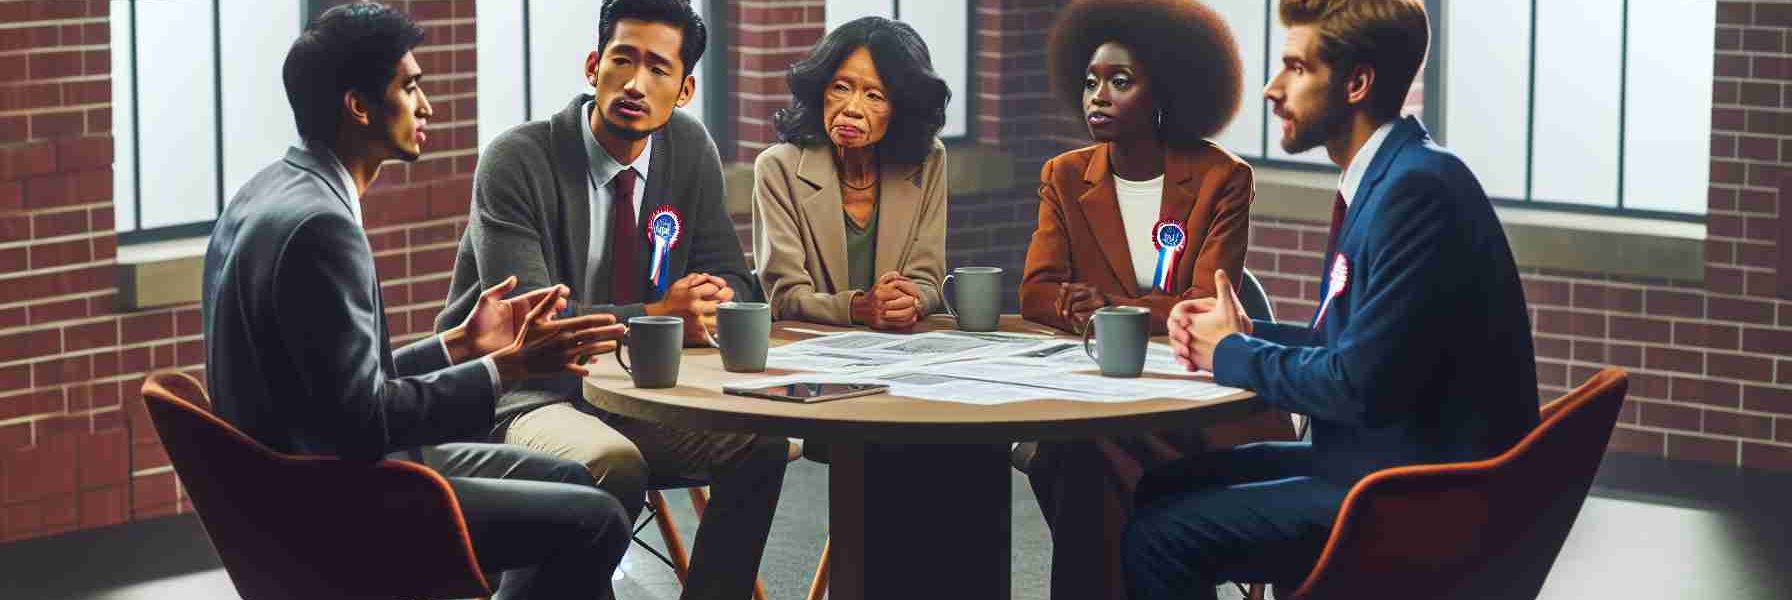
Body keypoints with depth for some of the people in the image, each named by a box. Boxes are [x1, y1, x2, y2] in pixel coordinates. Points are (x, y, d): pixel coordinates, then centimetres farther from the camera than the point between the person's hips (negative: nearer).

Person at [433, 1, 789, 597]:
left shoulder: (690, 150, 4)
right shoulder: (515, 162, -14)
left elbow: (730, 277, 10)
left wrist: (711, 303, -16)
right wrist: (657, 316, -30)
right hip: (525, 395, -6)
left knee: (761, 443, -17)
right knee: (614, 463, -35)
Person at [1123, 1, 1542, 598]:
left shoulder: (1417, 188, -20)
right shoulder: (1389, 176, 12)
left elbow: (1362, 385, -23)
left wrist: (1232, 353, -8)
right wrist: (1248, 334, 2)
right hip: (1379, 460, 10)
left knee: (1160, 539, -16)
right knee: (1157, 491, 12)